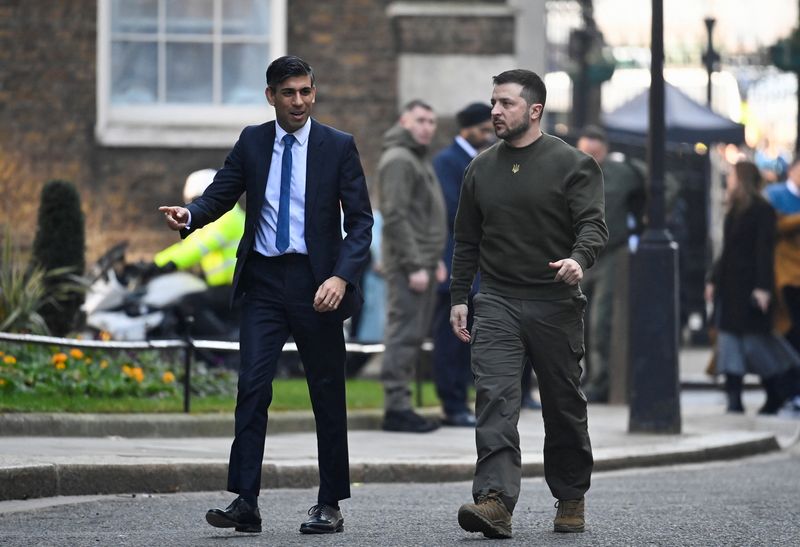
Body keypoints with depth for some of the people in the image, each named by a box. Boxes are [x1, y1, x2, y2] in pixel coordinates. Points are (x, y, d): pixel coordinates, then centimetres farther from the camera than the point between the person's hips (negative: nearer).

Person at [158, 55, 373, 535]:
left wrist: (341, 277, -17)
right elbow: (222, 194, 6)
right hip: (264, 279, 2)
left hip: (315, 281, -1)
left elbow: (361, 221, -3)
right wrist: (190, 215, -18)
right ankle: (246, 503, -12)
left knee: (327, 393, 5)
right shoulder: (252, 142, 8)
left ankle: (330, 505, 13)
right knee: (253, 386, -10)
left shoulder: (338, 147, 0)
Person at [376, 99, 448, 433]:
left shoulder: (420, 159, 22)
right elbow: (395, 217, -18)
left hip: (423, 262, 10)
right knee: (404, 333, -11)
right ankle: (396, 407, -11)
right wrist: (414, 265, -21)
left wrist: (435, 260, 21)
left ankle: (401, 405, 12)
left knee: (413, 336, 10)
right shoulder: (398, 160, -11)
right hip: (408, 264, -10)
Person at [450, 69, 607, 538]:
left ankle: (571, 498, 25)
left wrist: (579, 259, -32)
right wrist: (459, 297, 12)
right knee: (495, 398, -15)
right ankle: (496, 501, -26)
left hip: (556, 305, -2)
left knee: (565, 407, 8)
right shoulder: (482, 169, 12)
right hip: (497, 303, 3)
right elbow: (467, 240, 18)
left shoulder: (572, 164, -1)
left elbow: (593, 223, -11)